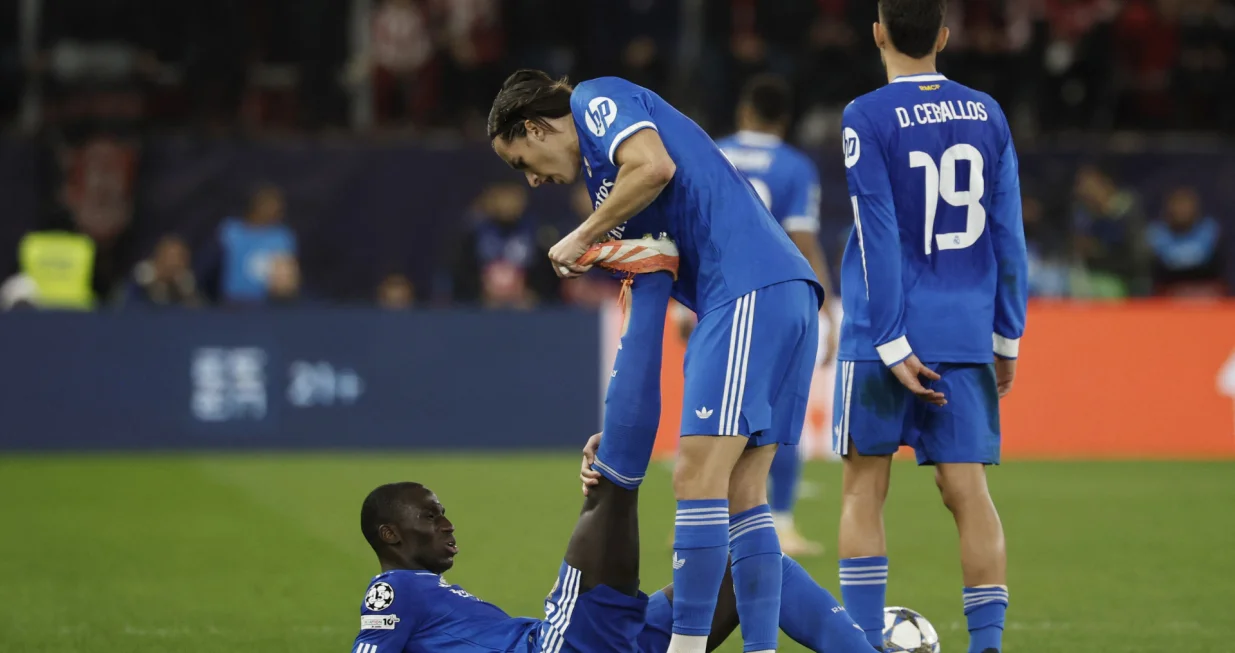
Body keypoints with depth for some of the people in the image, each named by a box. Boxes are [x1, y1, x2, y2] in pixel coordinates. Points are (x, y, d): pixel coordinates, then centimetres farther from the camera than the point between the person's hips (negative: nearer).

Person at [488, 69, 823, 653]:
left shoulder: (596, 100, 4)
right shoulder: (604, 166, 30)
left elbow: (655, 167, -18)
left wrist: (583, 236, -4)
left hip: (750, 290, -10)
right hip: (788, 297, 10)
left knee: (698, 477, -11)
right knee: (741, 492, 7)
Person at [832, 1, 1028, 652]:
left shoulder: (866, 119, -6)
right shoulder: (987, 115, 8)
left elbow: (879, 239, -11)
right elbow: (1008, 235, 9)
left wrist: (891, 344, -10)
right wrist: (1007, 338, 14)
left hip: (889, 335, -4)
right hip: (965, 339, 4)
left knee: (864, 488, 4)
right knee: (967, 488, 3)